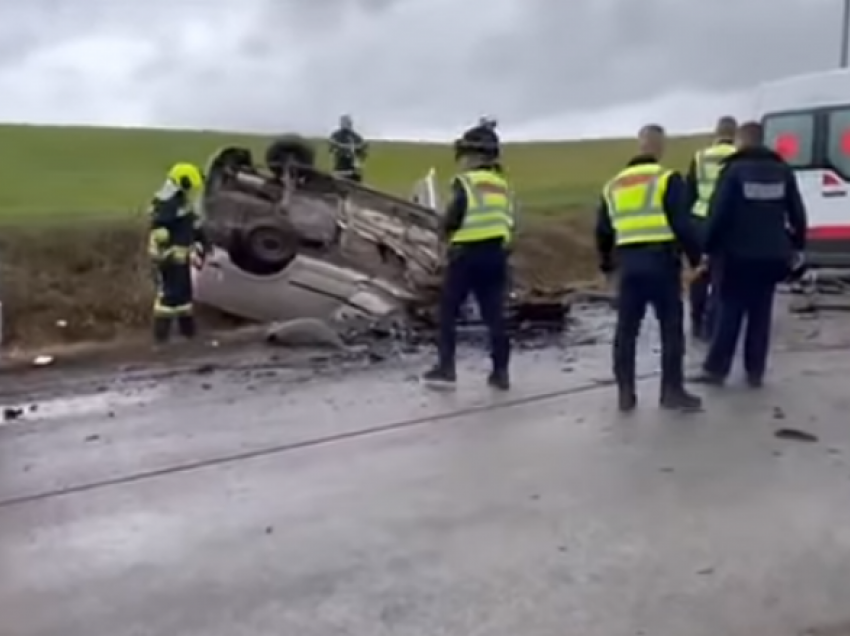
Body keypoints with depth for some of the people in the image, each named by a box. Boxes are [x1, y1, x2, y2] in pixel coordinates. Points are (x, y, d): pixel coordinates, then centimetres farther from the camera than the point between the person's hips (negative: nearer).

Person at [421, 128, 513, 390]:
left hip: (467, 254, -6)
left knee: (448, 310, 8)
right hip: (497, 253, 6)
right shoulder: (502, 185, 12)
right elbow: (509, 221, 12)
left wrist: (446, 229, 6)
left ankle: (446, 367, 8)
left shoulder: (465, 182, -8)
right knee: (494, 314, 9)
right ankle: (500, 372, 11)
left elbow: (452, 219, -14)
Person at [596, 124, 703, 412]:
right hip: (661, 261, -4)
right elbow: (682, 224, -10)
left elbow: (603, 230, 17)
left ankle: (626, 394, 14)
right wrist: (695, 257, 2)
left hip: (628, 263, 5)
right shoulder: (667, 179, -4)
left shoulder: (613, 185, 14)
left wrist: (606, 263, 30)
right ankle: (672, 391, 12)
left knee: (626, 329, 10)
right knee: (671, 328, 7)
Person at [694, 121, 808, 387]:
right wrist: (797, 247, 18)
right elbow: (797, 215, 9)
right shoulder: (782, 170, 8)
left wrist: (709, 248, -6)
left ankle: (715, 369, 6)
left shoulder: (734, 169, -7)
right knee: (761, 314, 10)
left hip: (738, 255, -4)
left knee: (730, 312, 4)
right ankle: (755, 372, 12)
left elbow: (718, 213, -13)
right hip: (772, 255, 4)